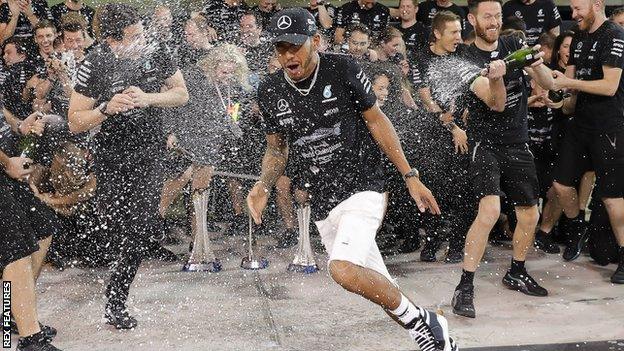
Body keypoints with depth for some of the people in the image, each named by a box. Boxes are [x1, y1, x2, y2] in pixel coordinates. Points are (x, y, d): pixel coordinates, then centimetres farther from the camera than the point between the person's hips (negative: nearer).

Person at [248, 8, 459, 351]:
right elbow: (276, 147, 15)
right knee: (382, 291, 7)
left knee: (343, 269, -27)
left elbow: (376, 121, -1)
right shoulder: (270, 91, 2)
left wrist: (410, 176, -2)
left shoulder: (342, 69, -9)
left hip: (363, 188, -5)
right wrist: (263, 186, -3)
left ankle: (420, 321, -8)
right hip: (323, 204, 5)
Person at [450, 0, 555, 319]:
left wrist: (537, 66, -23)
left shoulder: (514, 46, 5)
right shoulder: (468, 60, -9)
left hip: (518, 145, 6)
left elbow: (548, 84, -1)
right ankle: (465, 287, -20)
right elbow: (497, 105, -17)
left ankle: (516, 274, 34)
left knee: (530, 216, 10)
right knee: (490, 210, -24)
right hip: (486, 144, -6)